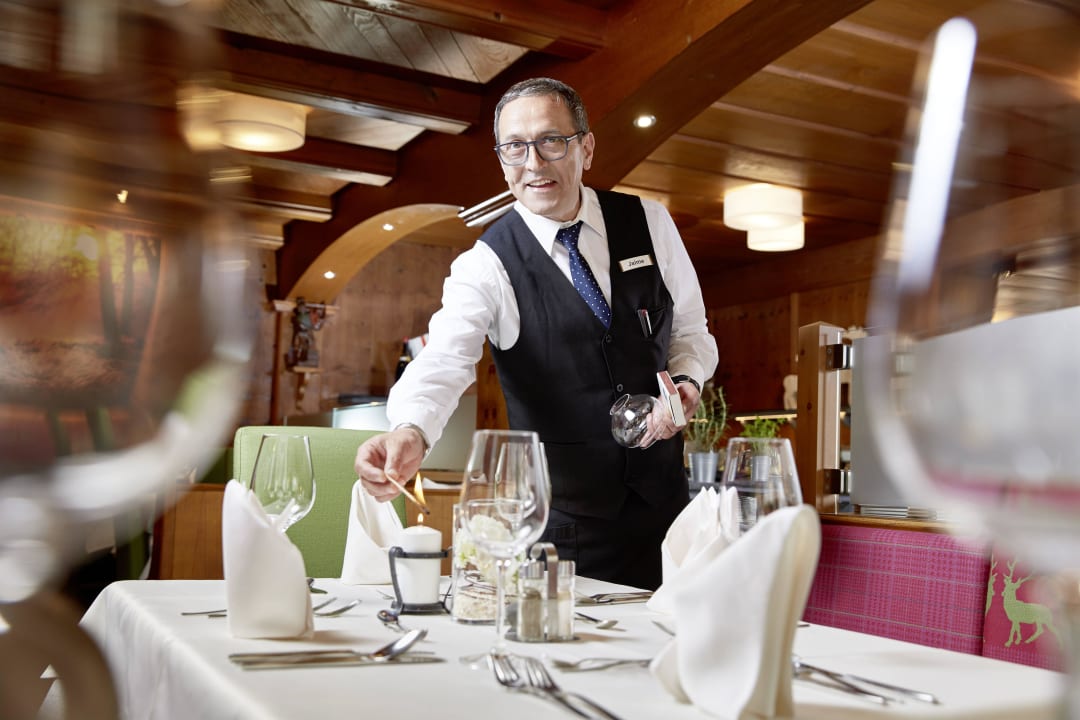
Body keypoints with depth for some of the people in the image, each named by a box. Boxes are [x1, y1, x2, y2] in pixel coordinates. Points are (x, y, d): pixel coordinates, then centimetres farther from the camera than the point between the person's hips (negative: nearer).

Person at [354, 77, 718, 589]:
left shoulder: (649, 223, 0)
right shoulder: (486, 265, -11)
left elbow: (690, 329, 10)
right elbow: (444, 359, -28)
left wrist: (686, 381, -11)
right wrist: (409, 433, -48)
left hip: (663, 497, 3)